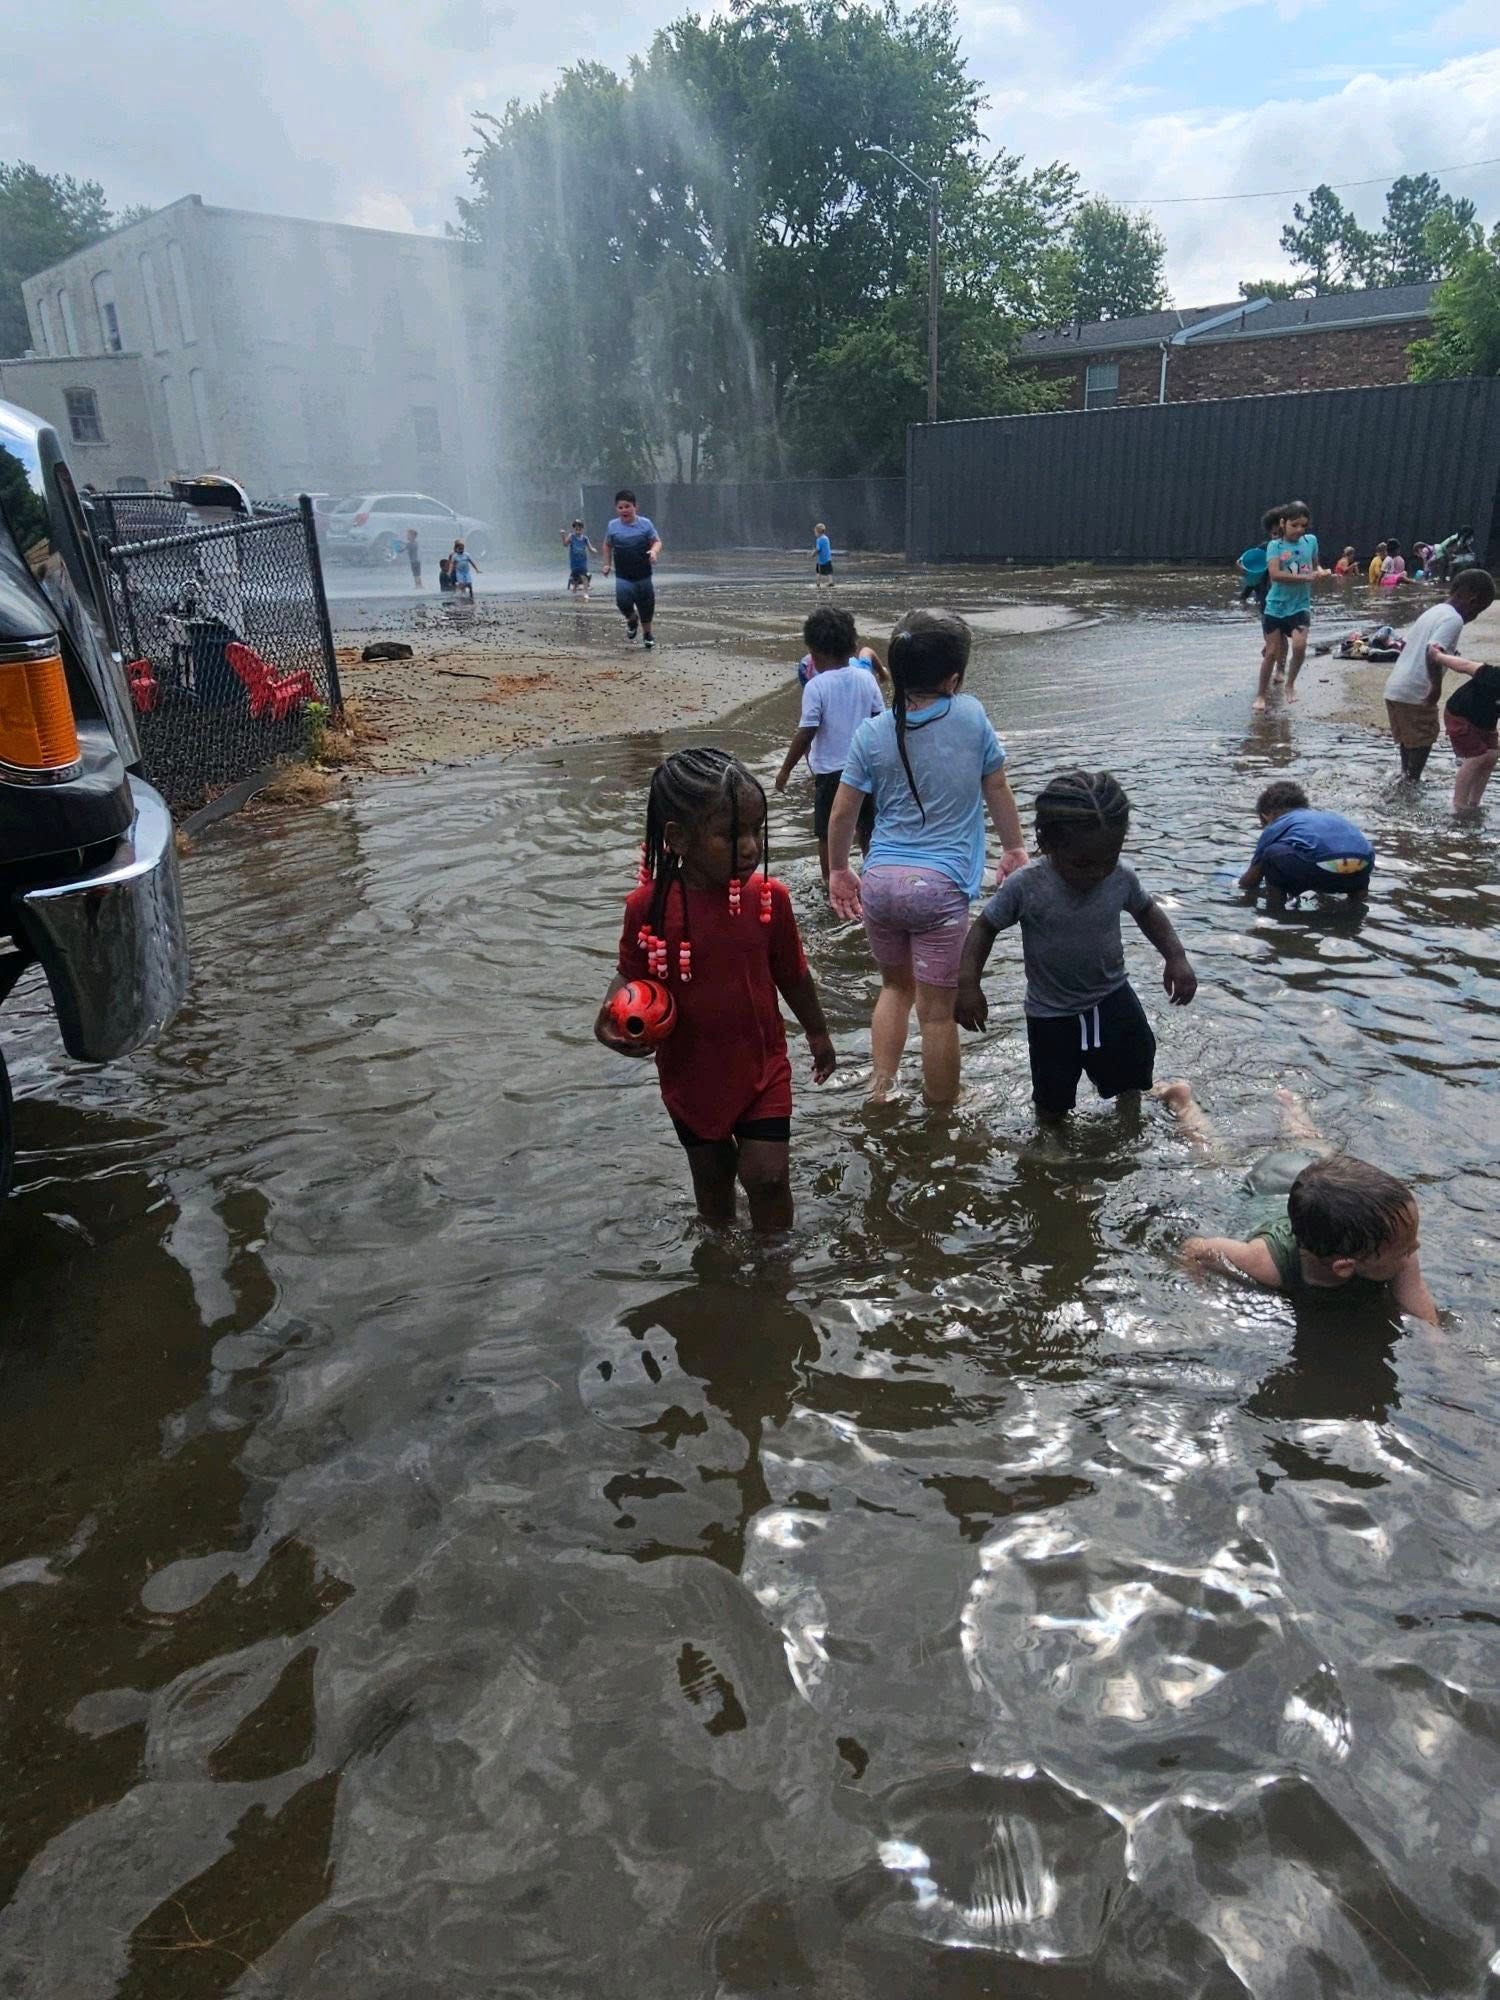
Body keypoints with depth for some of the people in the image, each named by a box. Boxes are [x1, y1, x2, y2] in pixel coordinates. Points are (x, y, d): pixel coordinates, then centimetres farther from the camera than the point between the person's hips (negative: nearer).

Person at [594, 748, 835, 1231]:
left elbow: (792, 975, -1)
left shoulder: (768, 897, -17)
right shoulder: (647, 907, -20)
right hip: (691, 1074, 1)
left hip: (762, 1068, 0)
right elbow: (631, 973, -3)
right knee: (712, 1177, 20)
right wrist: (609, 1015, -24)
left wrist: (818, 1034, 12)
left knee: (767, 1177, -2)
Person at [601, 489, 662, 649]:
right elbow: (607, 545, 16)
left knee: (646, 605, 8)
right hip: (623, 576, 0)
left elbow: (657, 541, 1)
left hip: (643, 575, 0)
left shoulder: (645, 523, -5)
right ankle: (632, 620, 16)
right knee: (623, 601, -20)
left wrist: (654, 551, -21)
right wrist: (607, 564, 8)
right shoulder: (613, 526, -1)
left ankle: (647, 634, 34)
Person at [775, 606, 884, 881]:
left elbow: (805, 734, -16)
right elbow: (881, 720, 4)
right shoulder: (866, 678, -3)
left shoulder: (816, 686, -16)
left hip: (830, 770, -4)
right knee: (867, 828, 19)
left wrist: (786, 769, -6)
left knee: (827, 834, 11)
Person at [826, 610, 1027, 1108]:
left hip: (880, 881, 3)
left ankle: (880, 1093, 23)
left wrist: (838, 870, 19)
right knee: (937, 1010, 6)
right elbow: (998, 793, 7)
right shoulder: (971, 717, -5)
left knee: (896, 986, 25)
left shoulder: (872, 734, -1)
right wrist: (1015, 848, 22)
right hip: (941, 886, -3)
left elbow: (842, 814, 3)